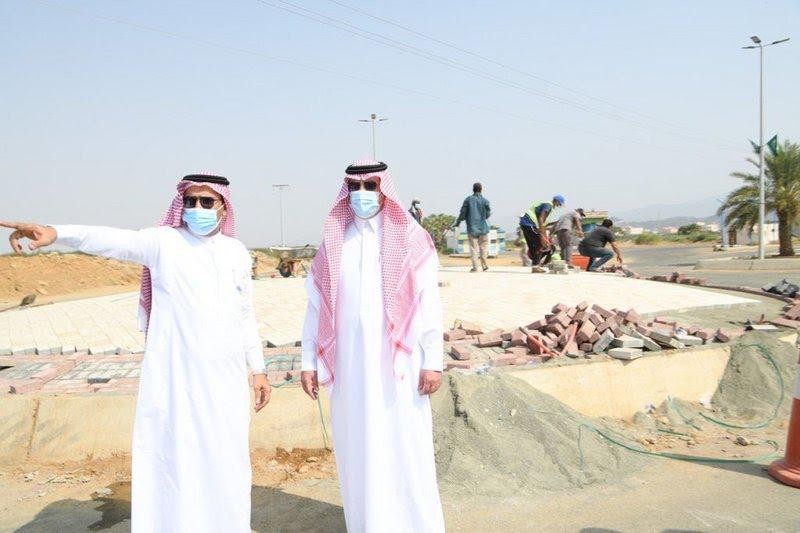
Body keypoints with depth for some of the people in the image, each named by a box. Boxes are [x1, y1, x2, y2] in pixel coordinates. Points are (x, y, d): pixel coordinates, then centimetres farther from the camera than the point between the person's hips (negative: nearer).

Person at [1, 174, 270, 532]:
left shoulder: (237, 252, 8)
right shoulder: (162, 242, -3)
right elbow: (111, 240, -21)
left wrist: (258, 369, 14)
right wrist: (56, 233, -40)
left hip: (224, 378, 3)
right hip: (174, 377, -3)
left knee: (225, 461, 10)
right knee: (174, 460, 2)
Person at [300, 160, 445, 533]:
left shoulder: (410, 239, -1)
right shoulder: (333, 242, 7)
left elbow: (428, 303, -3)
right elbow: (316, 304, 8)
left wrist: (433, 361, -7)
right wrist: (309, 361, 6)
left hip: (397, 361, -2)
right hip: (349, 362, 3)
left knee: (404, 447, 3)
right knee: (357, 448, 9)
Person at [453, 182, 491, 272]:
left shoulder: (468, 199, -2)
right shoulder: (484, 201, -3)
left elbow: (463, 213, -2)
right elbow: (488, 214, 2)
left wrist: (457, 222, 11)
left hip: (472, 228, 0)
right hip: (483, 227, 0)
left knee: (473, 248, 2)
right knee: (483, 247, 11)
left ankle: (475, 267, -1)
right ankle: (484, 266, 13)